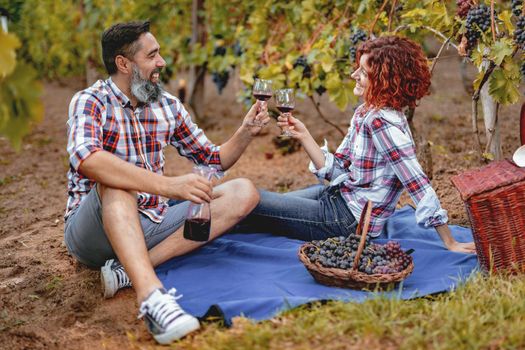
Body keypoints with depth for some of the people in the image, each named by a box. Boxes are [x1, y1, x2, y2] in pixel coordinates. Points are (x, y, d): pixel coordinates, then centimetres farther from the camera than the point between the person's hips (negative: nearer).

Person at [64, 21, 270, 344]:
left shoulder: (168, 105, 7)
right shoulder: (90, 102, -10)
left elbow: (214, 160, 16)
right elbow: (87, 159, -33)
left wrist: (247, 132, -4)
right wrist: (168, 185, -42)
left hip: (150, 224, 6)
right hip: (93, 229, -5)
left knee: (243, 193, -9)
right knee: (114, 180, -35)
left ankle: (128, 269, -23)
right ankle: (151, 296, -52)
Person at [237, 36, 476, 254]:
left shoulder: (383, 122, -23)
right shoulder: (364, 113, 5)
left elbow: (419, 185, -24)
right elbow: (336, 171, 4)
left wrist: (450, 244, -22)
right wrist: (303, 136, -7)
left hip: (348, 221, -9)